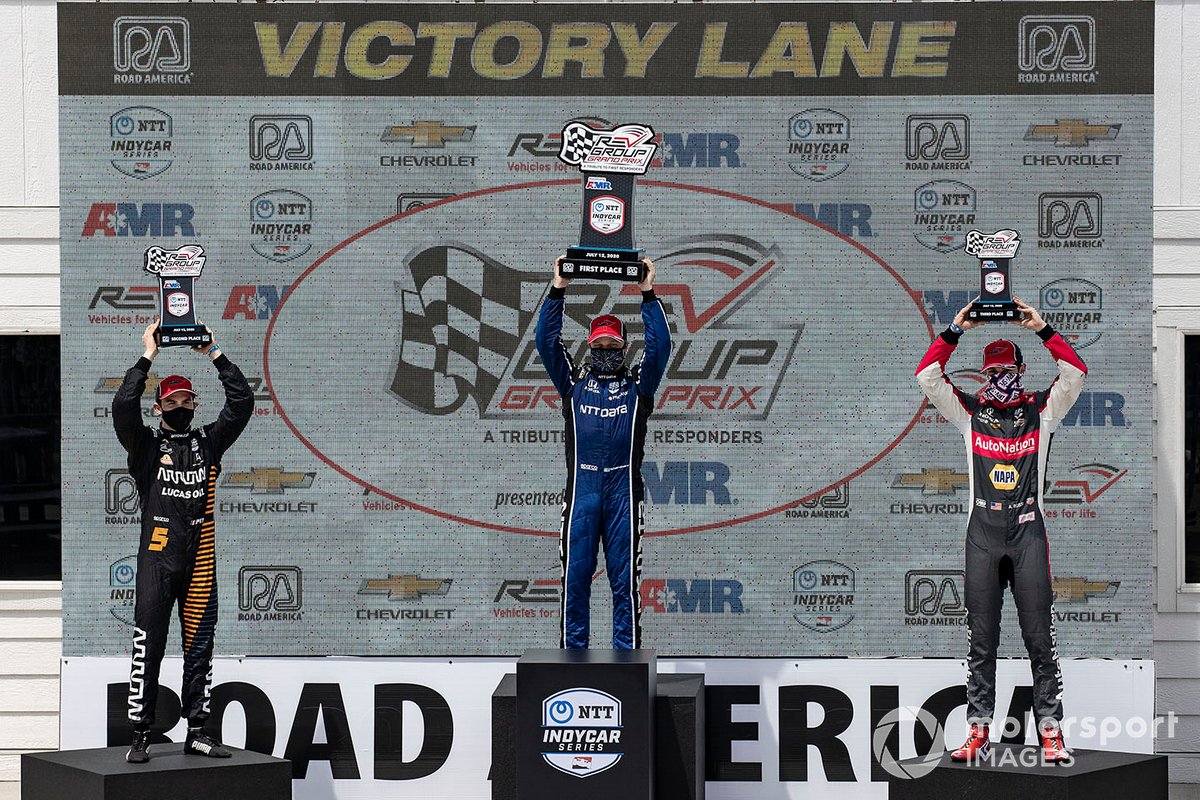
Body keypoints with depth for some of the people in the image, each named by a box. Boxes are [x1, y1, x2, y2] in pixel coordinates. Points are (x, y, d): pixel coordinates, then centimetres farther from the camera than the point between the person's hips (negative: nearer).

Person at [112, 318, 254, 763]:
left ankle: (197, 733, 12)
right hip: (157, 559, -3)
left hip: (200, 562, 3)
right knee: (148, 649, -4)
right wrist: (147, 358, -9)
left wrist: (214, 355, 3)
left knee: (200, 649, 6)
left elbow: (242, 402, 6)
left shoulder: (209, 442, 11)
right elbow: (123, 407, -12)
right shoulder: (146, 446, 4)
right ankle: (140, 737, -1)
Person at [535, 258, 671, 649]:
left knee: (624, 576, 0)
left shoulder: (638, 383, 17)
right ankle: (573, 648, 6)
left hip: (623, 488, -1)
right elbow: (547, 341, 10)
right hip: (580, 487, 1)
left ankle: (627, 651, 3)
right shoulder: (574, 381, 18)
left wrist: (648, 294, 4)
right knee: (575, 572, 0)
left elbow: (660, 345, 5)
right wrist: (558, 290, 6)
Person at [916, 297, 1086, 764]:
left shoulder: (1042, 410, 8)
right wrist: (955, 331, -5)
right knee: (981, 638, 3)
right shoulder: (969, 411, 10)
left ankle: (1050, 730, -1)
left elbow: (1075, 374, -6)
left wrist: (1041, 329, -10)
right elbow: (927, 376, 2)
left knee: (1040, 636, -3)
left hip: (1029, 532, -1)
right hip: (983, 532, 1)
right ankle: (978, 731, 4)